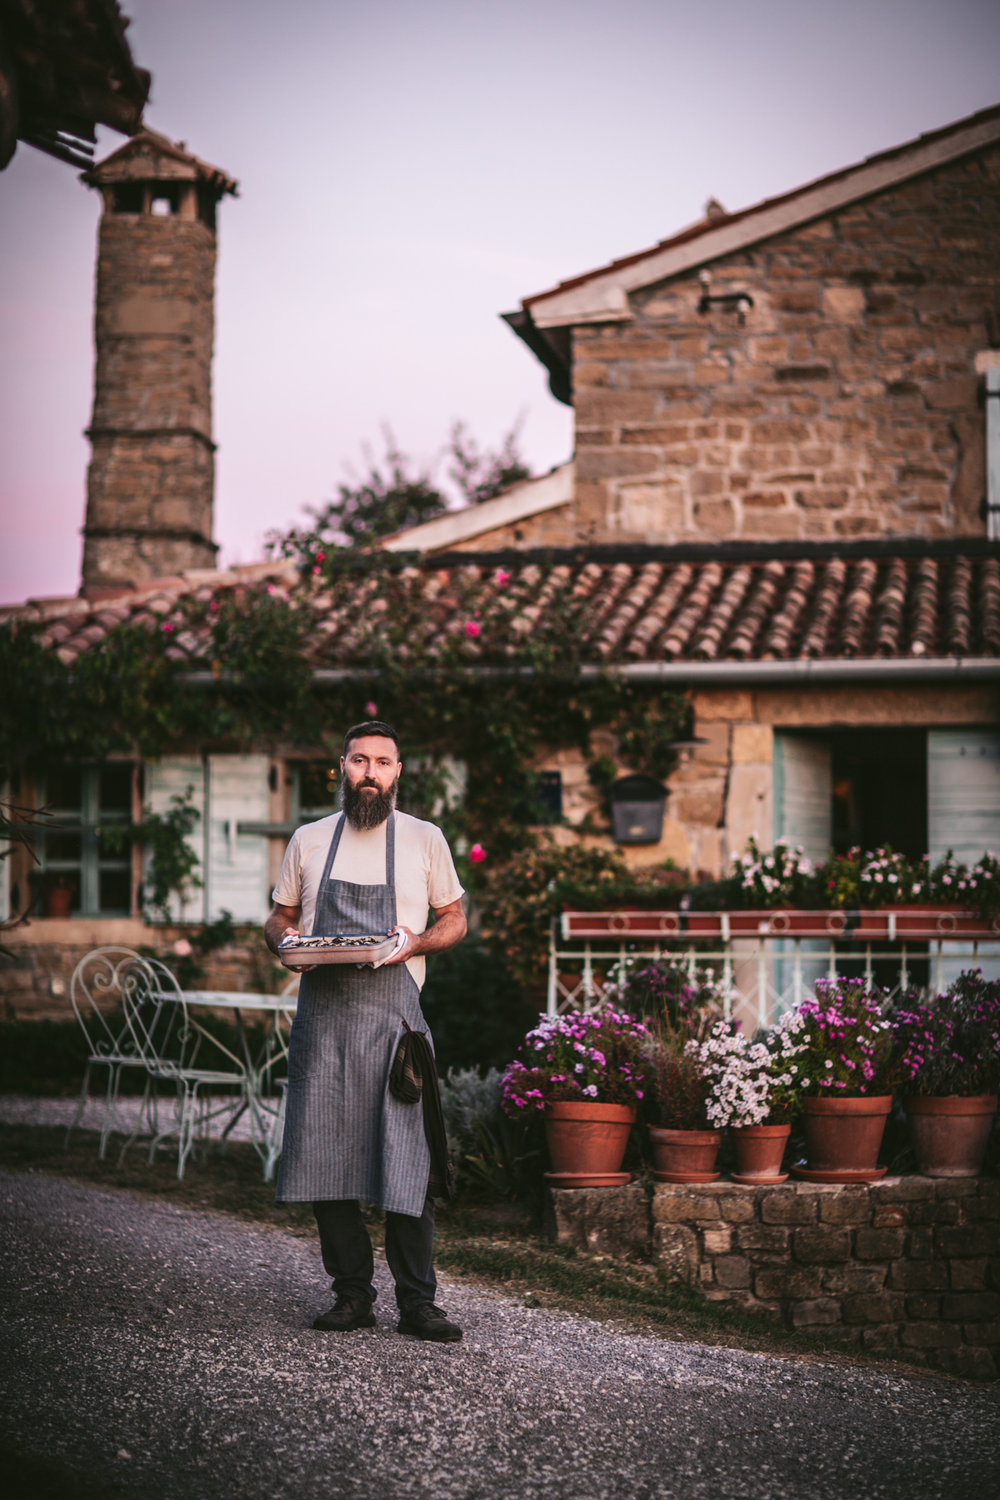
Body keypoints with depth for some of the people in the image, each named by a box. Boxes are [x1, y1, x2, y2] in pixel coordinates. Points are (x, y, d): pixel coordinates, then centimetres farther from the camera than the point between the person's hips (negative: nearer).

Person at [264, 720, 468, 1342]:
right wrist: (286, 941, -2)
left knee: (407, 1158, -8)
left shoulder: (425, 840, 9)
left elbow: (455, 919, 14)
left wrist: (416, 944, -7)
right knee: (325, 1154, 1)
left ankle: (417, 1301, -2)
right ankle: (352, 1294, 11)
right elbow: (279, 918, 21)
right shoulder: (309, 841, 14)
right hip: (322, 1012, 2)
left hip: (392, 1010, -2)